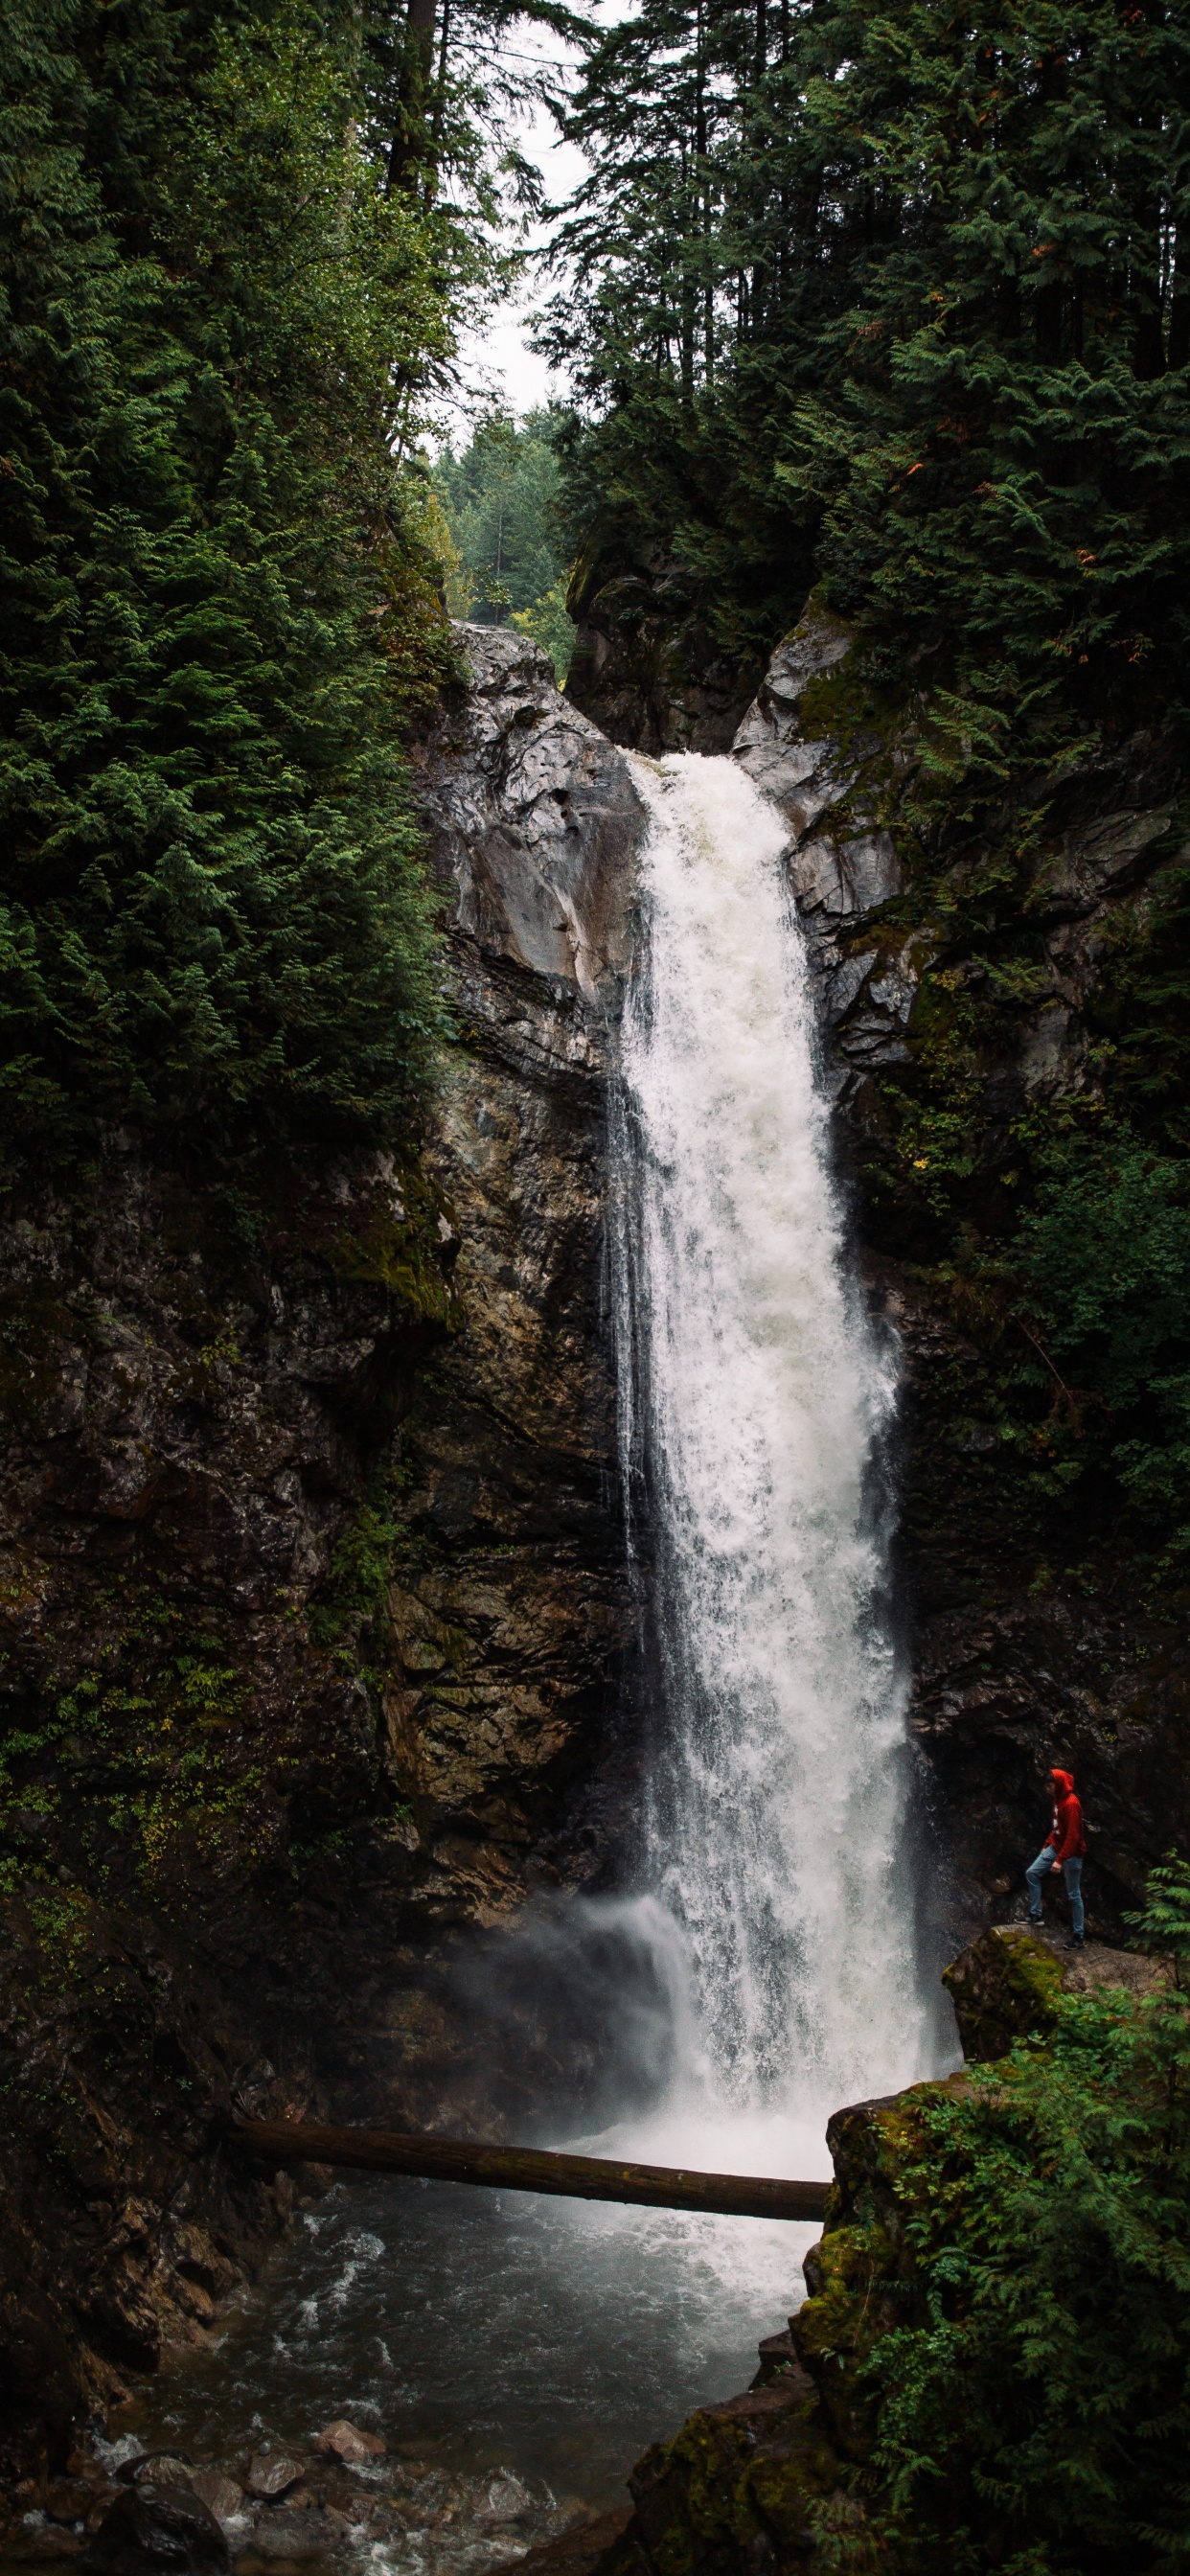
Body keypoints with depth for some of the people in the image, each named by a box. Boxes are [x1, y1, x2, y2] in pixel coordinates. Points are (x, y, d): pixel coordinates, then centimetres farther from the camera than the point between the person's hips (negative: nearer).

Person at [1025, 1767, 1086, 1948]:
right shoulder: (1059, 1799, 7)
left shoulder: (1071, 1804, -23)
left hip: (1071, 1853, -9)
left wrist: (1060, 1860, -28)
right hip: (1055, 1847, 9)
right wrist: (1047, 1844, 18)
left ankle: (1079, 1935, 7)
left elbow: (1073, 1836, -26)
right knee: (1032, 1873, 4)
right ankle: (1035, 1915, 11)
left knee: (1073, 1894, -1)